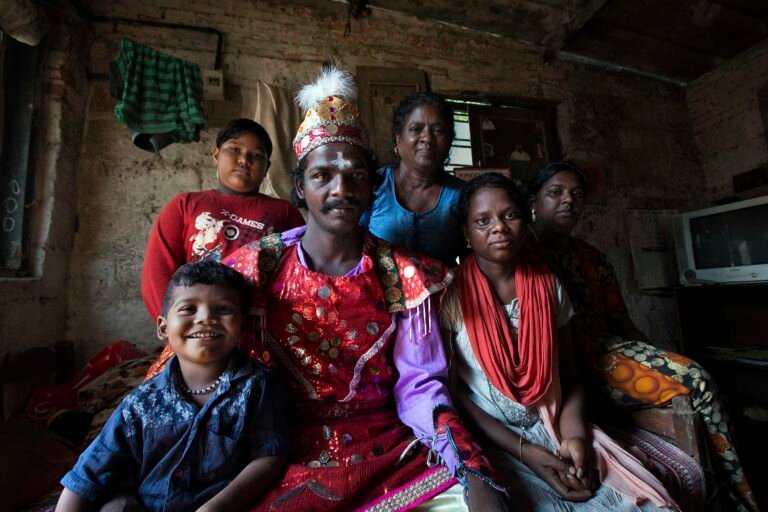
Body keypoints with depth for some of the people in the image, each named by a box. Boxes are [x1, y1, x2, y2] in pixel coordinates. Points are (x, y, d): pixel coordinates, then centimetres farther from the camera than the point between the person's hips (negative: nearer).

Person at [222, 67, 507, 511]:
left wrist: (473, 470, -19)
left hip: (384, 440, 1)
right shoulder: (257, 267, -3)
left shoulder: (404, 275, -3)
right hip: (288, 447, 0)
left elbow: (418, 385, -6)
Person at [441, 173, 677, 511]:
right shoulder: (452, 295, -10)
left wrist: (574, 434, -9)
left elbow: (568, 375, 8)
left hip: (555, 432, 4)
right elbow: (450, 389, -10)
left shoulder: (549, 287, 4)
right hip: (490, 443, -4)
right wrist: (522, 451, -14)